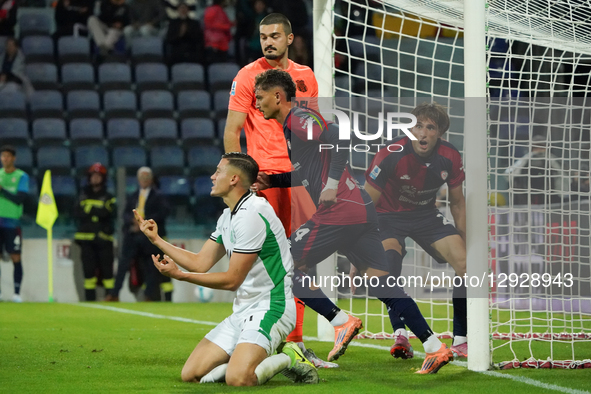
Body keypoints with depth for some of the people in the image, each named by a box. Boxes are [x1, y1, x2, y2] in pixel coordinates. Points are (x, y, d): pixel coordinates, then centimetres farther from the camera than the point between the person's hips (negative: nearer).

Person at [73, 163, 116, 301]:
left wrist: (90, 209, -13)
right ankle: (90, 299, 3)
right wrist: (98, 211, -11)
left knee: (107, 269, -8)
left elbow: (110, 213, -7)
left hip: (103, 238, -2)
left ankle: (111, 295, -7)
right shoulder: (83, 196, 16)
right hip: (86, 238, 2)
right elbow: (77, 213, 1)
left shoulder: (108, 198, 9)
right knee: (89, 270, 0)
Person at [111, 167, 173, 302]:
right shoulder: (132, 197, 18)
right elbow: (126, 214, 9)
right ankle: (115, 295, -4)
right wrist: (133, 221, -14)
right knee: (123, 264, -5)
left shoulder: (158, 196, 5)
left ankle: (149, 297, 5)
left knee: (151, 268, -1)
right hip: (132, 234, 3)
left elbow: (163, 212, -9)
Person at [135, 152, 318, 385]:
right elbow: (200, 263, 16)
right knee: (191, 374, -1)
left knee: (237, 379, -31)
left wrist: (180, 275, -16)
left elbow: (232, 280, -17)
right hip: (243, 311, 10)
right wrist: (157, 240, 18)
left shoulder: (251, 215, -19)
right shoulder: (228, 216, 13)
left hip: (270, 308, -10)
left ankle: (289, 358, -4)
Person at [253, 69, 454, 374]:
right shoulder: (291, 126, 24)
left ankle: (341, 321, -3)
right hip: (361, 210, 10)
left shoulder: (298, 119, -7)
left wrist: (332, 184, -21)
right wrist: (271, 181, 19)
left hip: (339, 211, -10)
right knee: (379, 281, 5)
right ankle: (435, 347, -1)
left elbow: (340, 139, -21)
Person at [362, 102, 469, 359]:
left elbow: (457, 203, 3)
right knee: (387, 265, -34)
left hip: (426, 215, 4)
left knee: (465, 263, -13)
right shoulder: (391, 155, -28)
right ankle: (400, 333, -35)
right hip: (388, 216, -4)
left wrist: (465, 245, 5)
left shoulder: (450, 157, -15)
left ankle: (461, 340, -4)